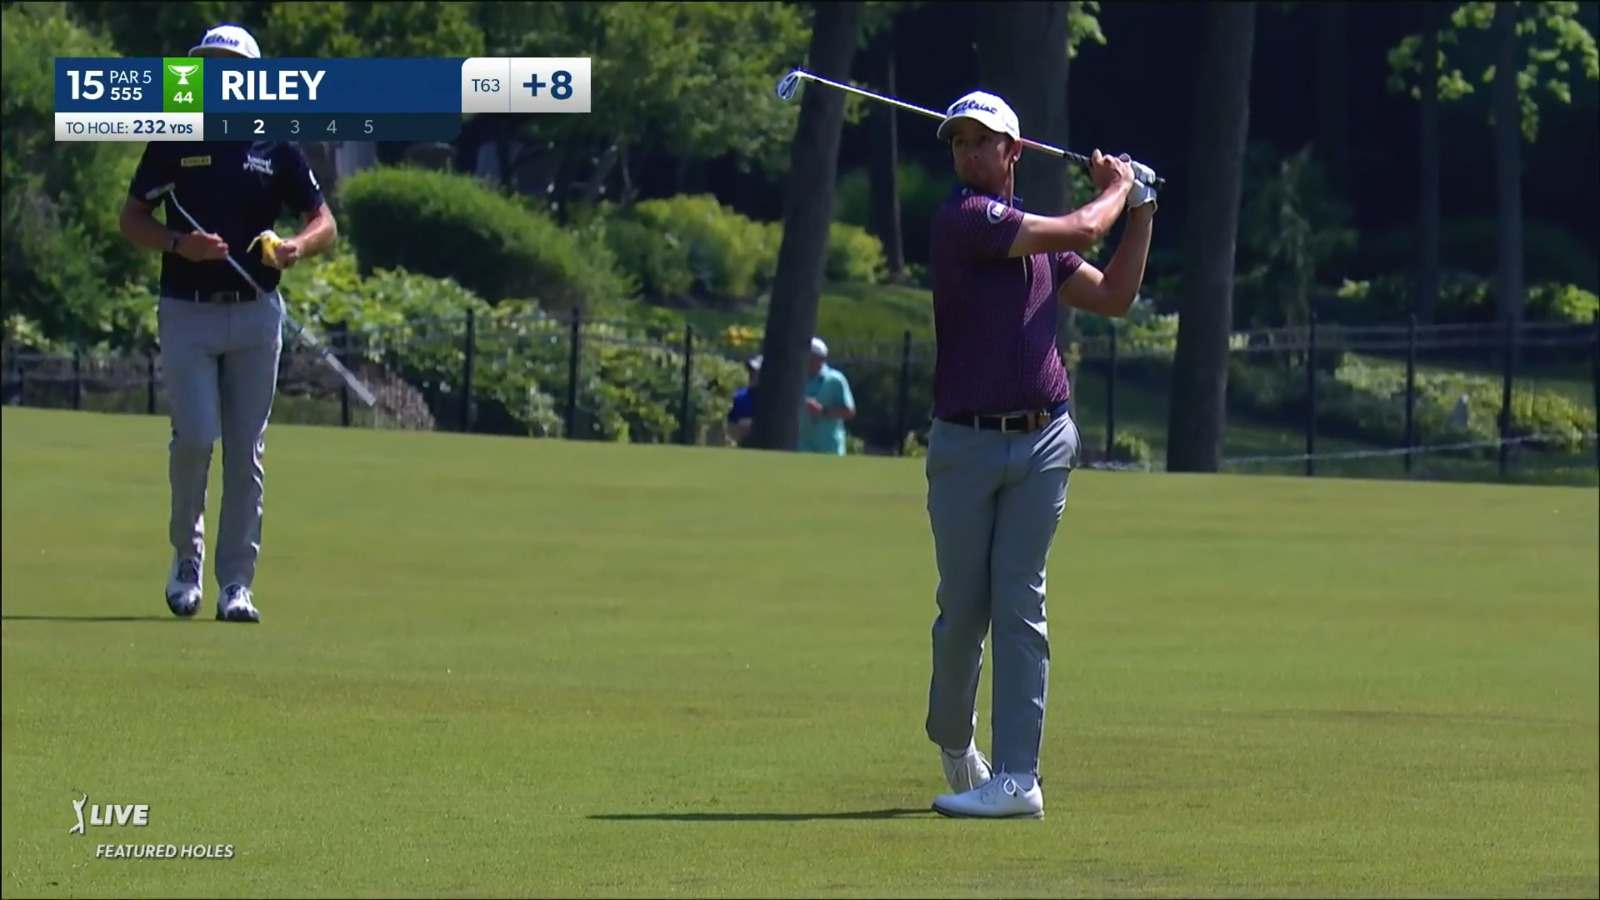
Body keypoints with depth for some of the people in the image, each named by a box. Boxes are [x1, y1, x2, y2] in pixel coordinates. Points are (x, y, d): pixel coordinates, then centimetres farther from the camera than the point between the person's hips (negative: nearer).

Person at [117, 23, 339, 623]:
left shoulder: (276, 148, 7)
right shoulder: (174, 141, 3)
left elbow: (325, 223, 9)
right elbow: (131, 219, 4)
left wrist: (297, 247, -14)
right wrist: (177, 243, -15)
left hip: (255, 312, 2)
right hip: (187, 310, -2)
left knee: (246, 452, 1)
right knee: (196, 436, -15)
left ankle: (236, 584, 6)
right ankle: (186, 552, 9)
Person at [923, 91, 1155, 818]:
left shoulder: (1035, 237, 15)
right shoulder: (962, 219, -8)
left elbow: (1113, 296, 24)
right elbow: (1081, 230, -12)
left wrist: (1141, 212, 19)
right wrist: (1115, 191, 8)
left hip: (1042, 441, 4)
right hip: (964, 443, -4)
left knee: (1019, 603, -3)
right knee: (962, 607, 3)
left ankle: (1017, 778, -8)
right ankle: (952, 741, 29)